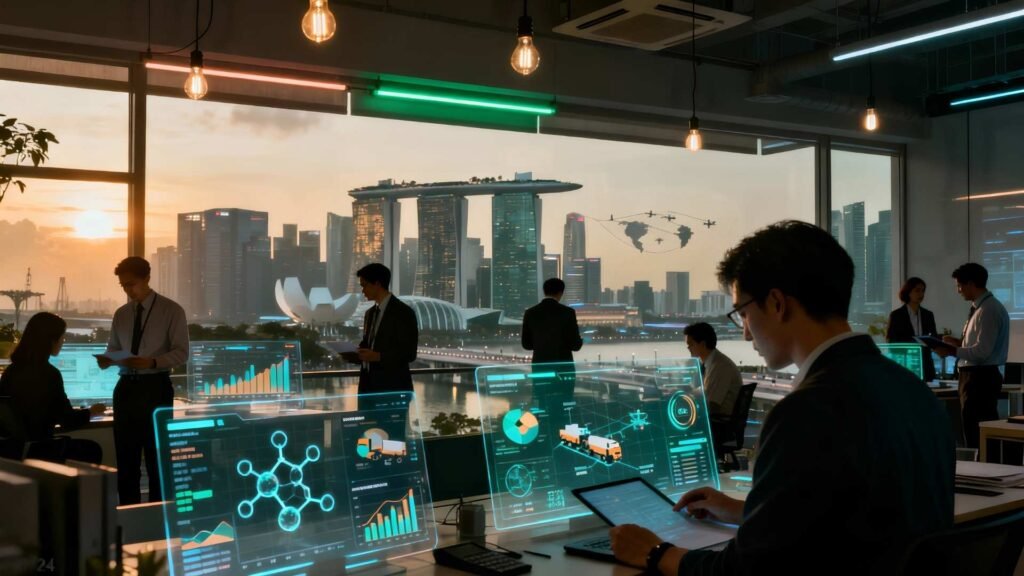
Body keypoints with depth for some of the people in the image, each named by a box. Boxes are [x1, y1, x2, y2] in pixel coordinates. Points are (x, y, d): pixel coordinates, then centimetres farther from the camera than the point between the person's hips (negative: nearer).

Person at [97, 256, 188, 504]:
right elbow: (114, 349, 15)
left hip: (155, 388, -5)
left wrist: (153, 362, -25)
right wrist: (107, 360, -9)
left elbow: (181, 352, -8)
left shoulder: (171, 310, -4)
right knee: (126, 456, 10)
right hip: (126, 387, 5)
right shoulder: (121, 314, 10)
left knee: (157, 456, 5)